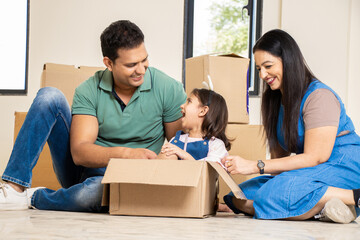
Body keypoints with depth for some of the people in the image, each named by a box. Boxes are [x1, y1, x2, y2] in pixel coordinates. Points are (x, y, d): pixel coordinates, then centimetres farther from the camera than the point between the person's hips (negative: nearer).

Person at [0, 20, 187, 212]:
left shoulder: (169, 89, -9)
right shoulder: (89, 91, -7)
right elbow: (79, 152, -17)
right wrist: (125, 153, -34)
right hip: (81, 168, 2)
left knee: (96, 190, -42)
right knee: (49, 97, -15)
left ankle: (32, 198, -11)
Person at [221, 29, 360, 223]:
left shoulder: (319, 96, -11)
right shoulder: (275, 100, 16)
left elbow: (315, 158, -17)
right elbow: (280, 155, 14)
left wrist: (255, 166, -19)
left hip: (344, 167, -9)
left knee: (278, 192, -35)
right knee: (239, 197, -12)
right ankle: (319, 208, -21)